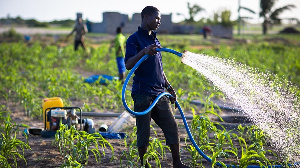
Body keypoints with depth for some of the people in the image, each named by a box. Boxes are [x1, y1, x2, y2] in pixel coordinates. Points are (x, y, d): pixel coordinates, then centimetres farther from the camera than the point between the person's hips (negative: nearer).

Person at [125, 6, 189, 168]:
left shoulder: (155, 40, 18)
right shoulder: (134, 39, -6)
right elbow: (128, 65, -18)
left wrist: (168, 87, 21)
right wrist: (144, 52, -31)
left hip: (159, 94, 7)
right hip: (142, 93, -7)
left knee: (171, 128, 5)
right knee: (143, 132, 0)